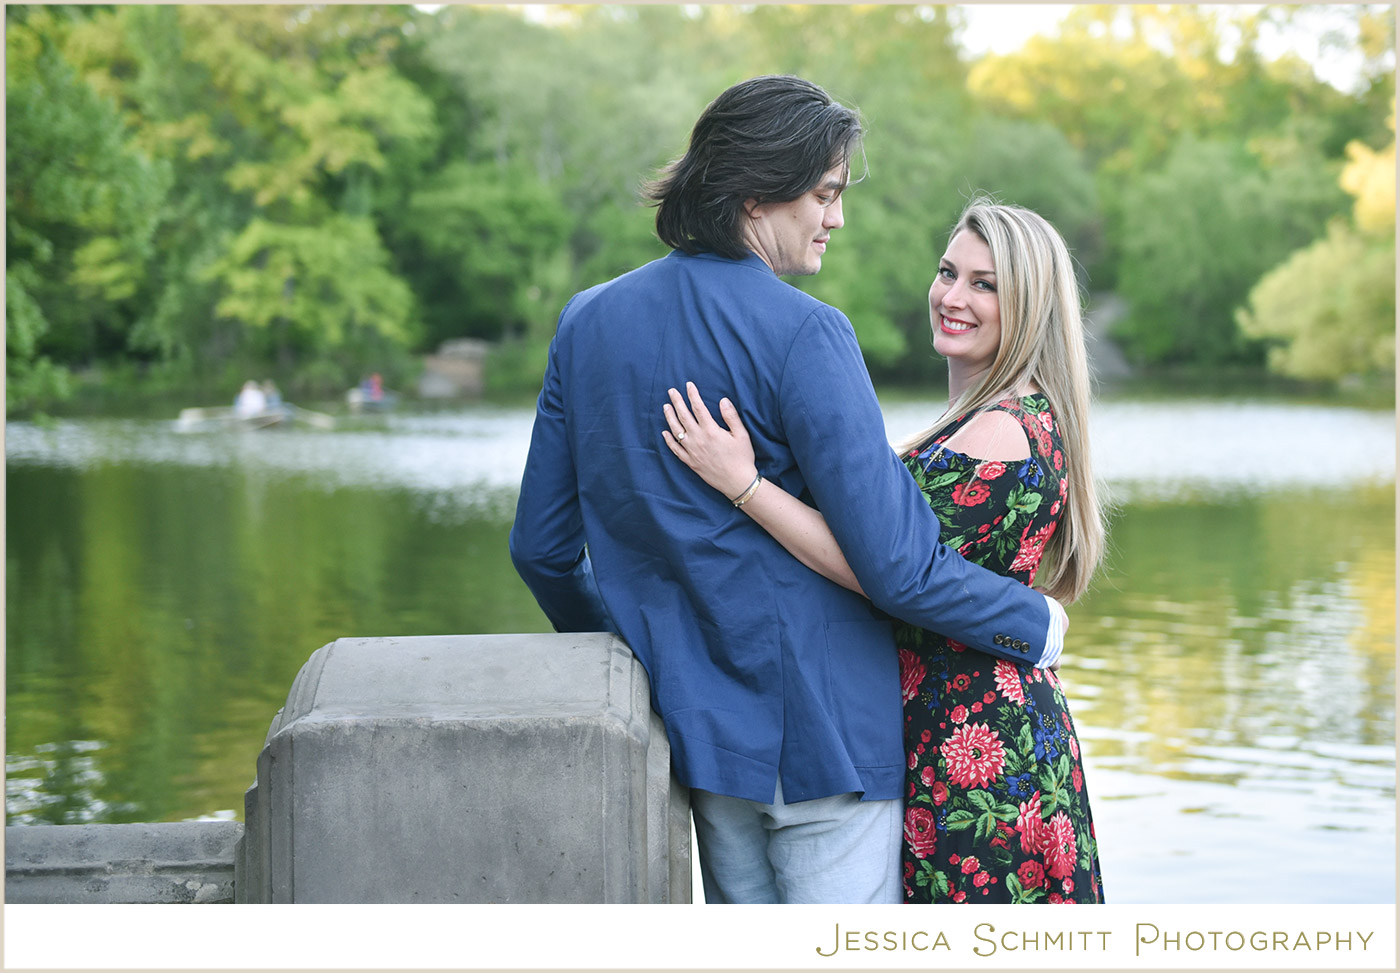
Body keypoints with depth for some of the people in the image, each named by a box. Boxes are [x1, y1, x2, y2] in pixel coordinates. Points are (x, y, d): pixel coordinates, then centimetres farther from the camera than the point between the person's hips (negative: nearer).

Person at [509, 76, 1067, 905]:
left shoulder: (588, 322, 5)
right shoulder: (803, 334, -16)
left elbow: (542, 547, 11)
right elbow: (898, 565, -19)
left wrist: (622, 647, 29)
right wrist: (1037, 625, -2)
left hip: (697, 721, 7)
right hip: (824, 728, -7)